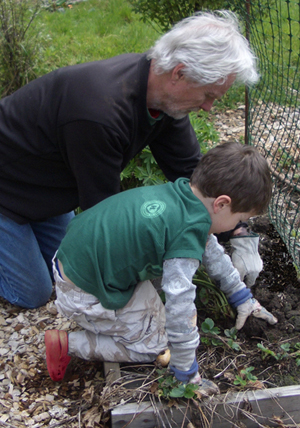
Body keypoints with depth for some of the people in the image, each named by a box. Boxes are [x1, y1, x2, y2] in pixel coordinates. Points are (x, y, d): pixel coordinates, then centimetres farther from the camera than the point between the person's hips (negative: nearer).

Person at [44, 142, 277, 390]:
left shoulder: (179, 191, -1)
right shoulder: (188, 232, -27)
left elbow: (207, 244, 16)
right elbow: (179, 306, -23)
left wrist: (241, 296, 25)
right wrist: (186, 373, -8)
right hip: (84, 295, -8)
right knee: (152, 345, 9)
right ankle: (68, 345, 5)